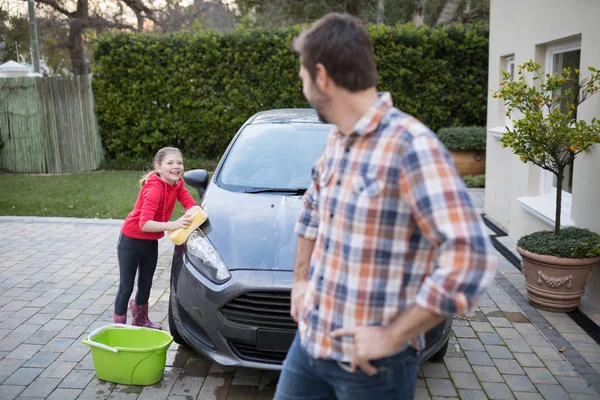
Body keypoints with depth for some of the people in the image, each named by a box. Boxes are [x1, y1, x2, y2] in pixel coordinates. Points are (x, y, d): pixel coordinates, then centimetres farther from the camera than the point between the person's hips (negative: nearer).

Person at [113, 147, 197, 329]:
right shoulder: (154, 188, -31)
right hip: (131, 241, -7)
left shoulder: (177, 184, -7)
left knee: (146, 284, 21)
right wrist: (172, 225, -50)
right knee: (126, 287, 4)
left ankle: (141, 319, 42)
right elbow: (144, 224, -41)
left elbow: (192, 205, -15)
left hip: (151, 242, 7)